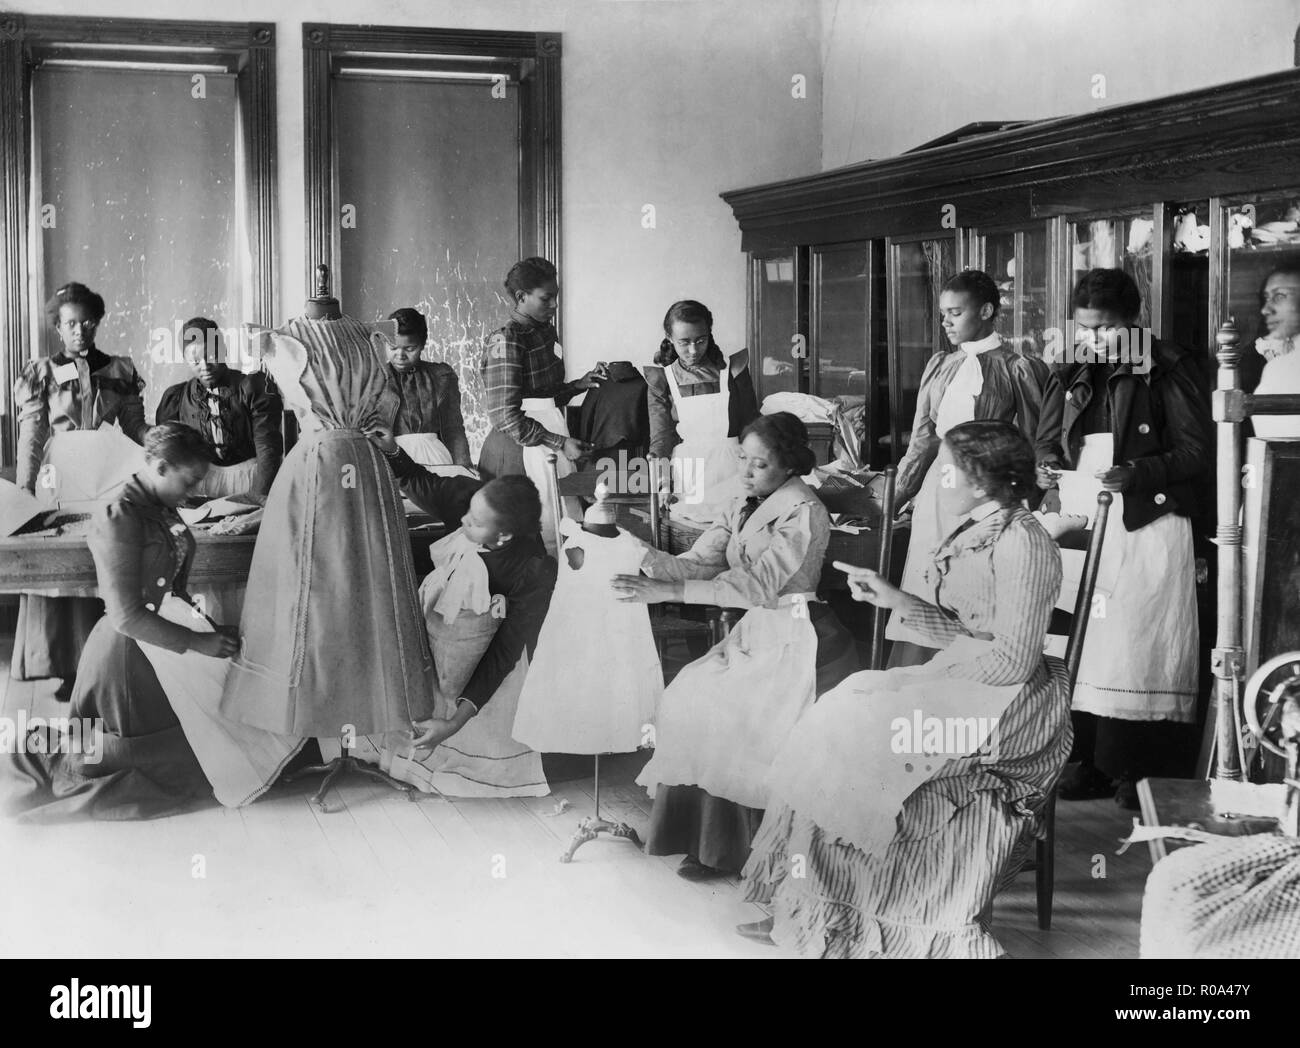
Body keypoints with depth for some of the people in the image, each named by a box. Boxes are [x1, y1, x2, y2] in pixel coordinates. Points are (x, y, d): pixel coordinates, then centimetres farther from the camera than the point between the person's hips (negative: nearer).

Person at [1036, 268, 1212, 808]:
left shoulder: (1167, 369, -5)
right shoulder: (1071, 375, 12)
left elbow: (1197, 449, -7)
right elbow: (1047, 439, 19)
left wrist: (1136, 473, -19)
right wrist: (1047, 468, -3)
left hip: (1149, 523, -5)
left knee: (1141, 641, -5)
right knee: (1085, 641, 3)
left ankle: (1141, 770, 2)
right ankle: (1092, 761, 9)